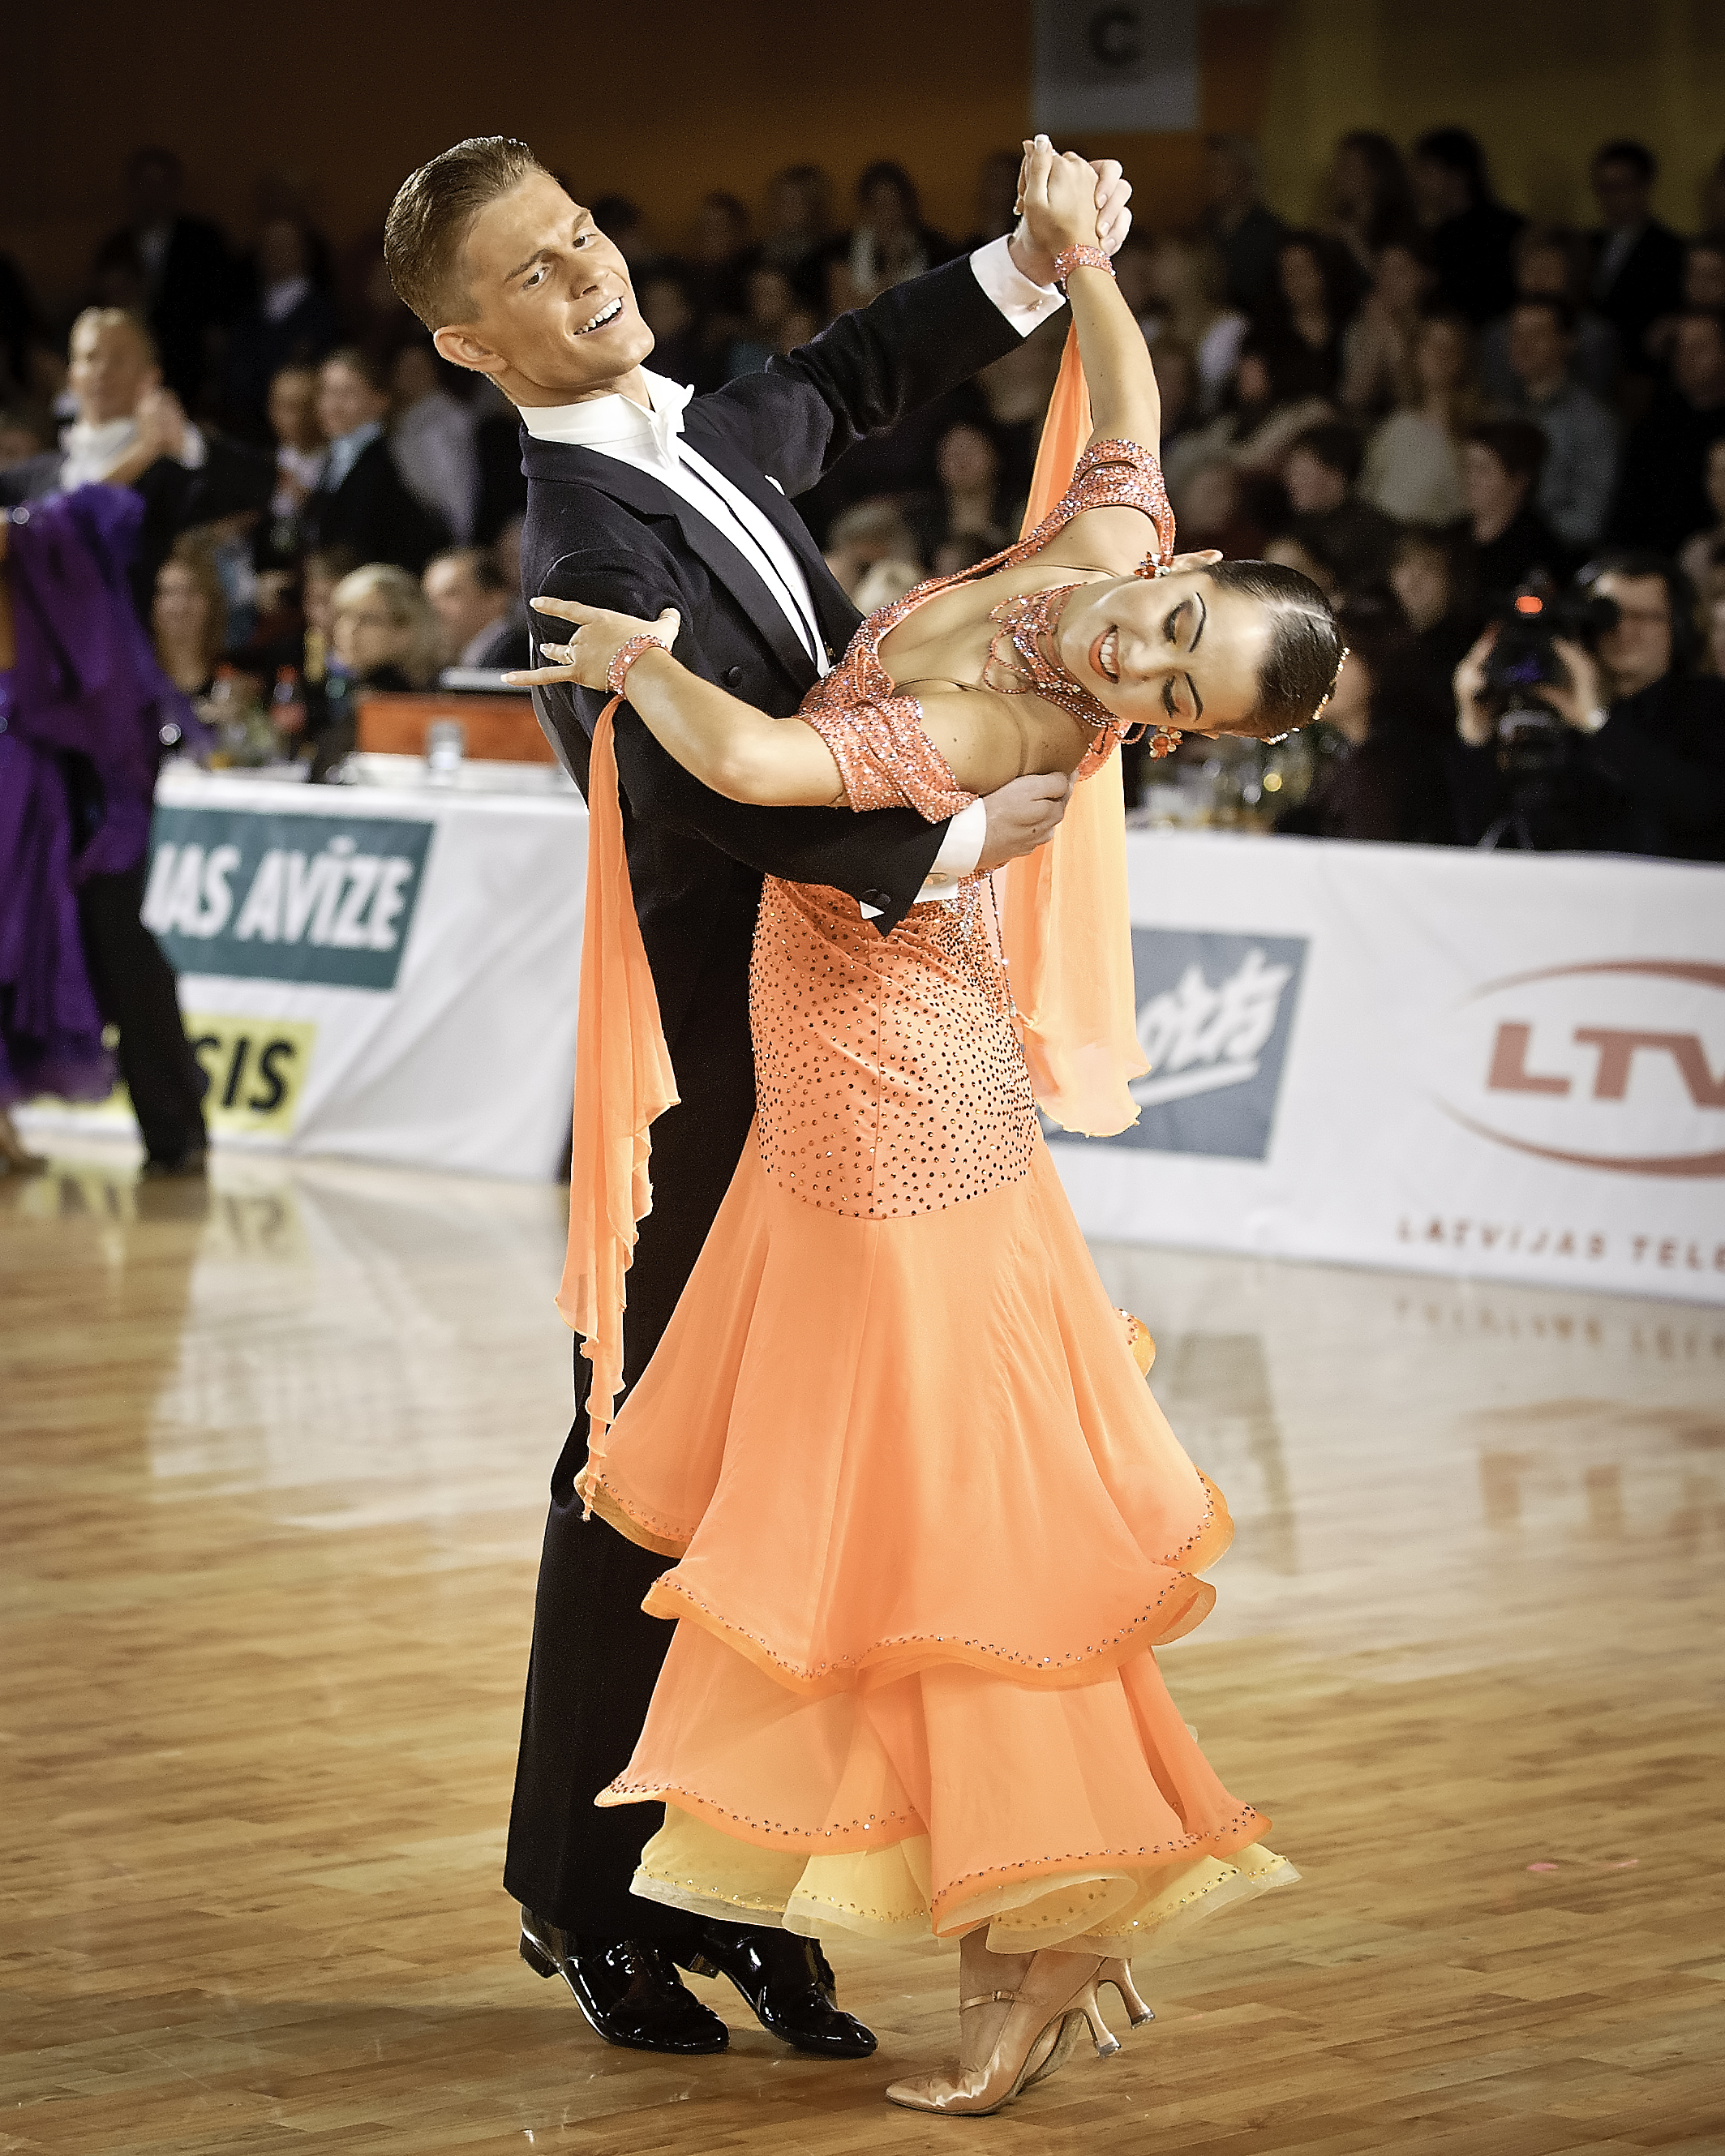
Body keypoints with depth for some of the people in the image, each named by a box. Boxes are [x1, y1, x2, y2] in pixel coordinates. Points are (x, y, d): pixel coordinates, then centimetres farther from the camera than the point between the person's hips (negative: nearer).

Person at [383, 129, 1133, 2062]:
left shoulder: (696, 437, 8)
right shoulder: (595, 549, -21)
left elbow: (843, 383, 30)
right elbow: (721, 787, -32)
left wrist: (1029, 267, 23)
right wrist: (959, 839, -25)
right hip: (717, 1054, -8)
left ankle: (734, 1895, 17)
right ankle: (590, 1901, 16)